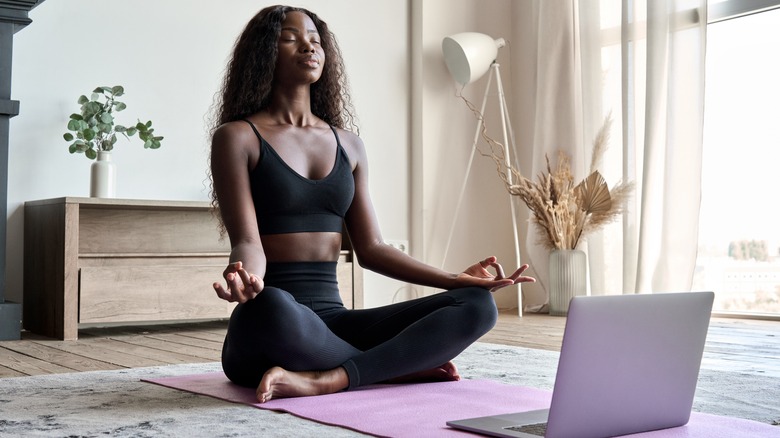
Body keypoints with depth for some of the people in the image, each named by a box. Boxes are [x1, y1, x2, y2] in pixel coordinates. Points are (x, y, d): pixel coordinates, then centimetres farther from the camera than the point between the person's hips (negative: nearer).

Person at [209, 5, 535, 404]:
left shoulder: (348, 145, 16)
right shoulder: (237, 137, 1)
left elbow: (370, 249, 13)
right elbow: (247, 241, -10)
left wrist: (457, 279, 3)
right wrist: (245, 276, -35)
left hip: (332, 321, 5)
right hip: (270, 325, -5)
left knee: (476, 304, -13)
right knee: (270, 307, -43)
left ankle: (324, 380, -28)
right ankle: (398, 367, -17)